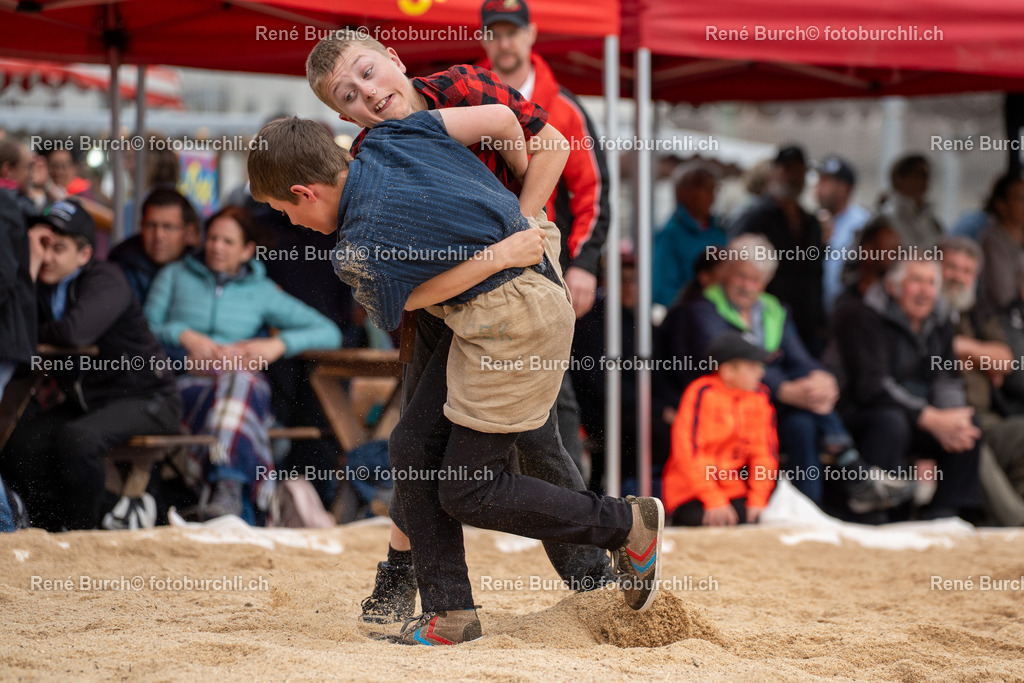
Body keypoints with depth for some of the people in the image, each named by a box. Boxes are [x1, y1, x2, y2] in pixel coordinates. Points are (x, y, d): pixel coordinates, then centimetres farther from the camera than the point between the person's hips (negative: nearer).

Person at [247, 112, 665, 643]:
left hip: (513, 318, -10)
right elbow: (501, 117, 7)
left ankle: (628, 524, 13)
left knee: (467, 494, 0)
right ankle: (450, 616, 10)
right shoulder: (388, 136, 2)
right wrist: (530, 196, 24)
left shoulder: (357, 255, -17)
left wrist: (502, 254, 2)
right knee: (414, 448, 7)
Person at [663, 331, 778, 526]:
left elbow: (764, 451, 7)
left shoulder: (760, 396, 5)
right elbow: (688, 451, -16)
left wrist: (758, 501, -6)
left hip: (735, 493, 4)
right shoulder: (703, 393, -11)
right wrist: (714, 501, -21)